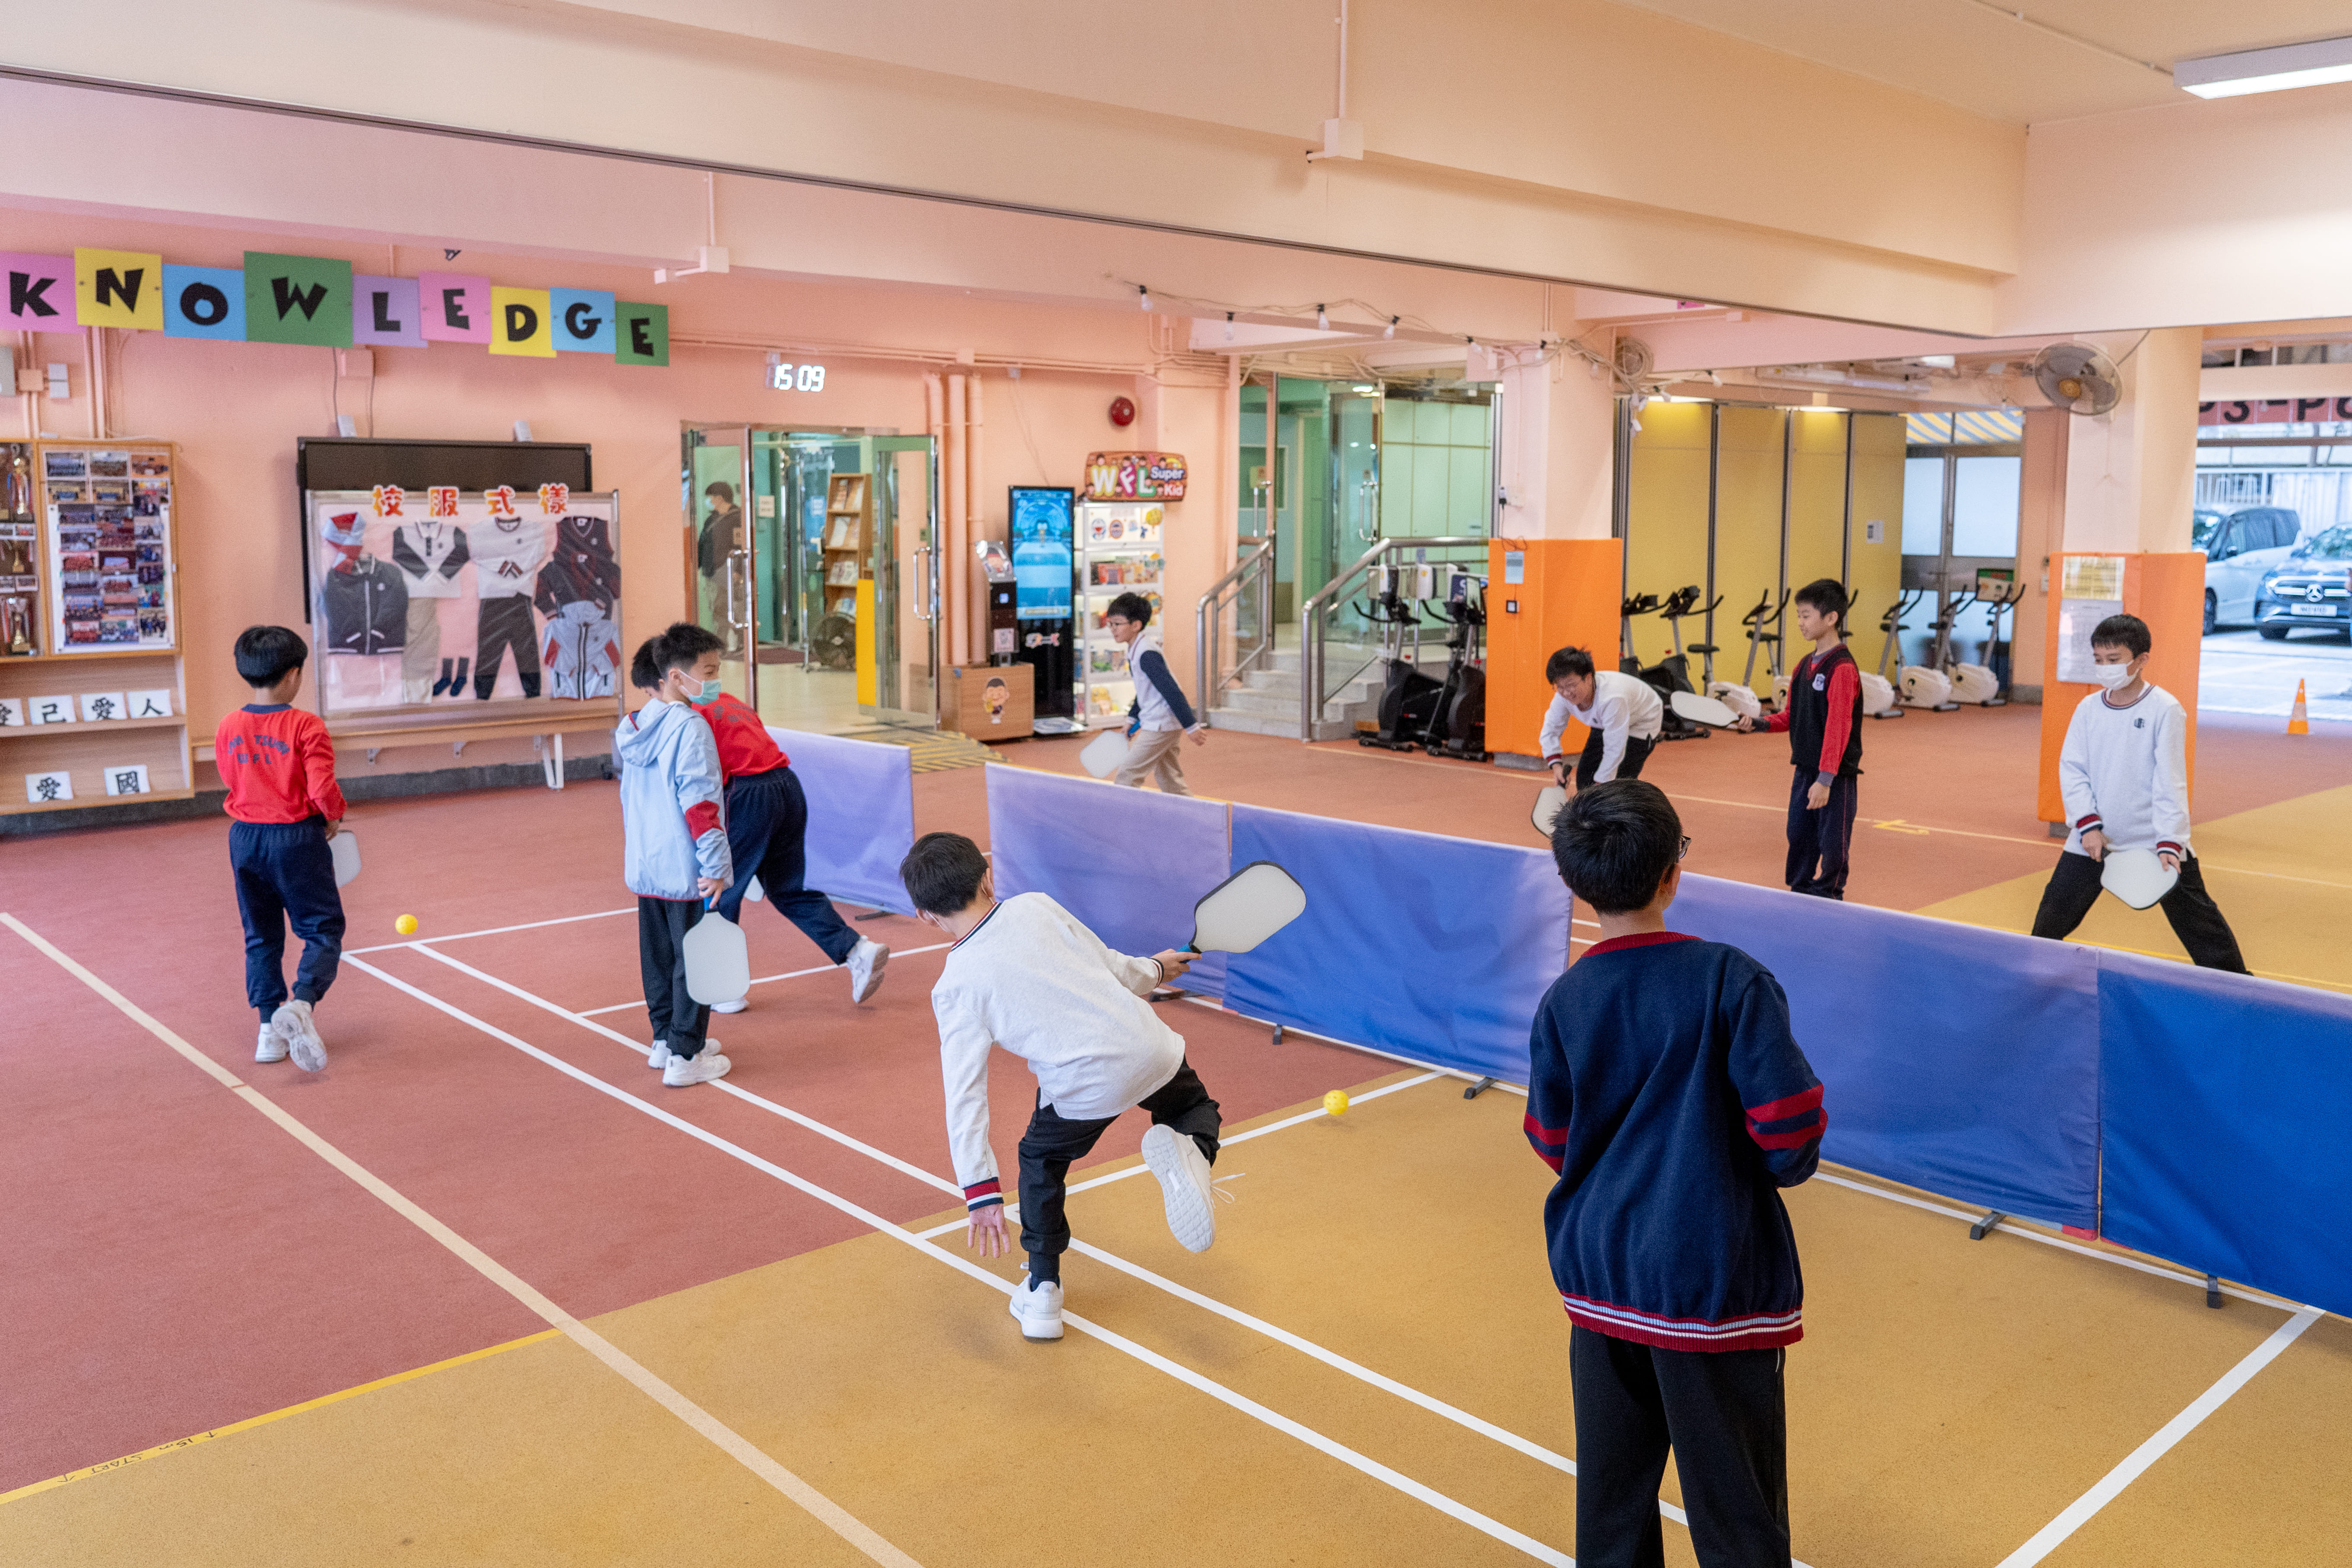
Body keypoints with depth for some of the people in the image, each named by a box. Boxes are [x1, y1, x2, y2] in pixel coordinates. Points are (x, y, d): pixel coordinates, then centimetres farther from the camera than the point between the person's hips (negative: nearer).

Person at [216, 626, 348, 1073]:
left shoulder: (227, 729, 0)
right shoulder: (306, 726, -15)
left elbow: (234, 783, 12)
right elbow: (322, 788, -19)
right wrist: (334, 816, 1)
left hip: (246, 838, 5)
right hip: (297, 837, -5)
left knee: (261, 936, 15)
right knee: (323, 929, 5)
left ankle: (270, 1029, 15)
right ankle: (301, 1004, -18)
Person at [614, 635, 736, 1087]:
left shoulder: (631, 729, 8)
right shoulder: (689, 727, -16)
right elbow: (700, 803, -20)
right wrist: (715, 867, -18)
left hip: (644, 866, 8)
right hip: (684, 870, -8)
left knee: (658, 953, 18)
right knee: (692, 959, 0)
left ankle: (665, 1039, 30)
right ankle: (685, 1057, 4)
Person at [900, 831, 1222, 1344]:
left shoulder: (955, 987, -2)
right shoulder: (1035, 906, 4)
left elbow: (964, 1094, -5)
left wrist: (981, 1191, -4)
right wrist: (1153, 969, 35)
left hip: (1085, 1087, -2)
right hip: (1149, 1048, 2)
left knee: (1040, 1160, 28)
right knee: (1194, 1108, 32)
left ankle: (1043, 1293, 26)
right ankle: (1188, 1149, -4)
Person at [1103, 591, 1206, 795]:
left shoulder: (1147, 655, -22)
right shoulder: (1135, 650, 9)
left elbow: (1172, 691, -22)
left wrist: (1191, 727, -21)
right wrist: (1132, 718, 20)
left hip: (1161, 725, -10)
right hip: (1161, 725, 10)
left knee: (1127, 774, -6)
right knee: (1171, 781, 15)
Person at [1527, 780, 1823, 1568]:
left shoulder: (1561, 1004, -4)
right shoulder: (1731, 979, -16)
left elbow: (1555, 1145, 4)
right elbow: (1790, 1132, -15)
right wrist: (1784, 1167, 6)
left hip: (1600, 1274, 4)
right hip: (1715, 1280, -4)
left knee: (1612, 1495, 19)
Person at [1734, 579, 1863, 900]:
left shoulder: (1842, 669, -17)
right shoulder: (1805, 665, 9)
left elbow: (1837, 727, -22)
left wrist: (1826, 779, -25)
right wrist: (1761, 724, 0)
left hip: (1835, 777, -8)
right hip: (1805, 771, 8)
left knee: (1832, 844, 3)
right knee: (1799, 837, 14)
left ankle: (1829, 899, 17)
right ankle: (1799, 894, 27)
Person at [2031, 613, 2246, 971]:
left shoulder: (2166, 710, -10)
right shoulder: (2088, 709, 2)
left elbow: (2170, 782, -14)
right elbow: (2072, 769, 0)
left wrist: (2169, 843, -21)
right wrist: (2087, 824, -14)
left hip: (2157, 842, -3)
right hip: (2094, 841, 4)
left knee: (2197, 921, 1)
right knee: (2050, 922, 7)